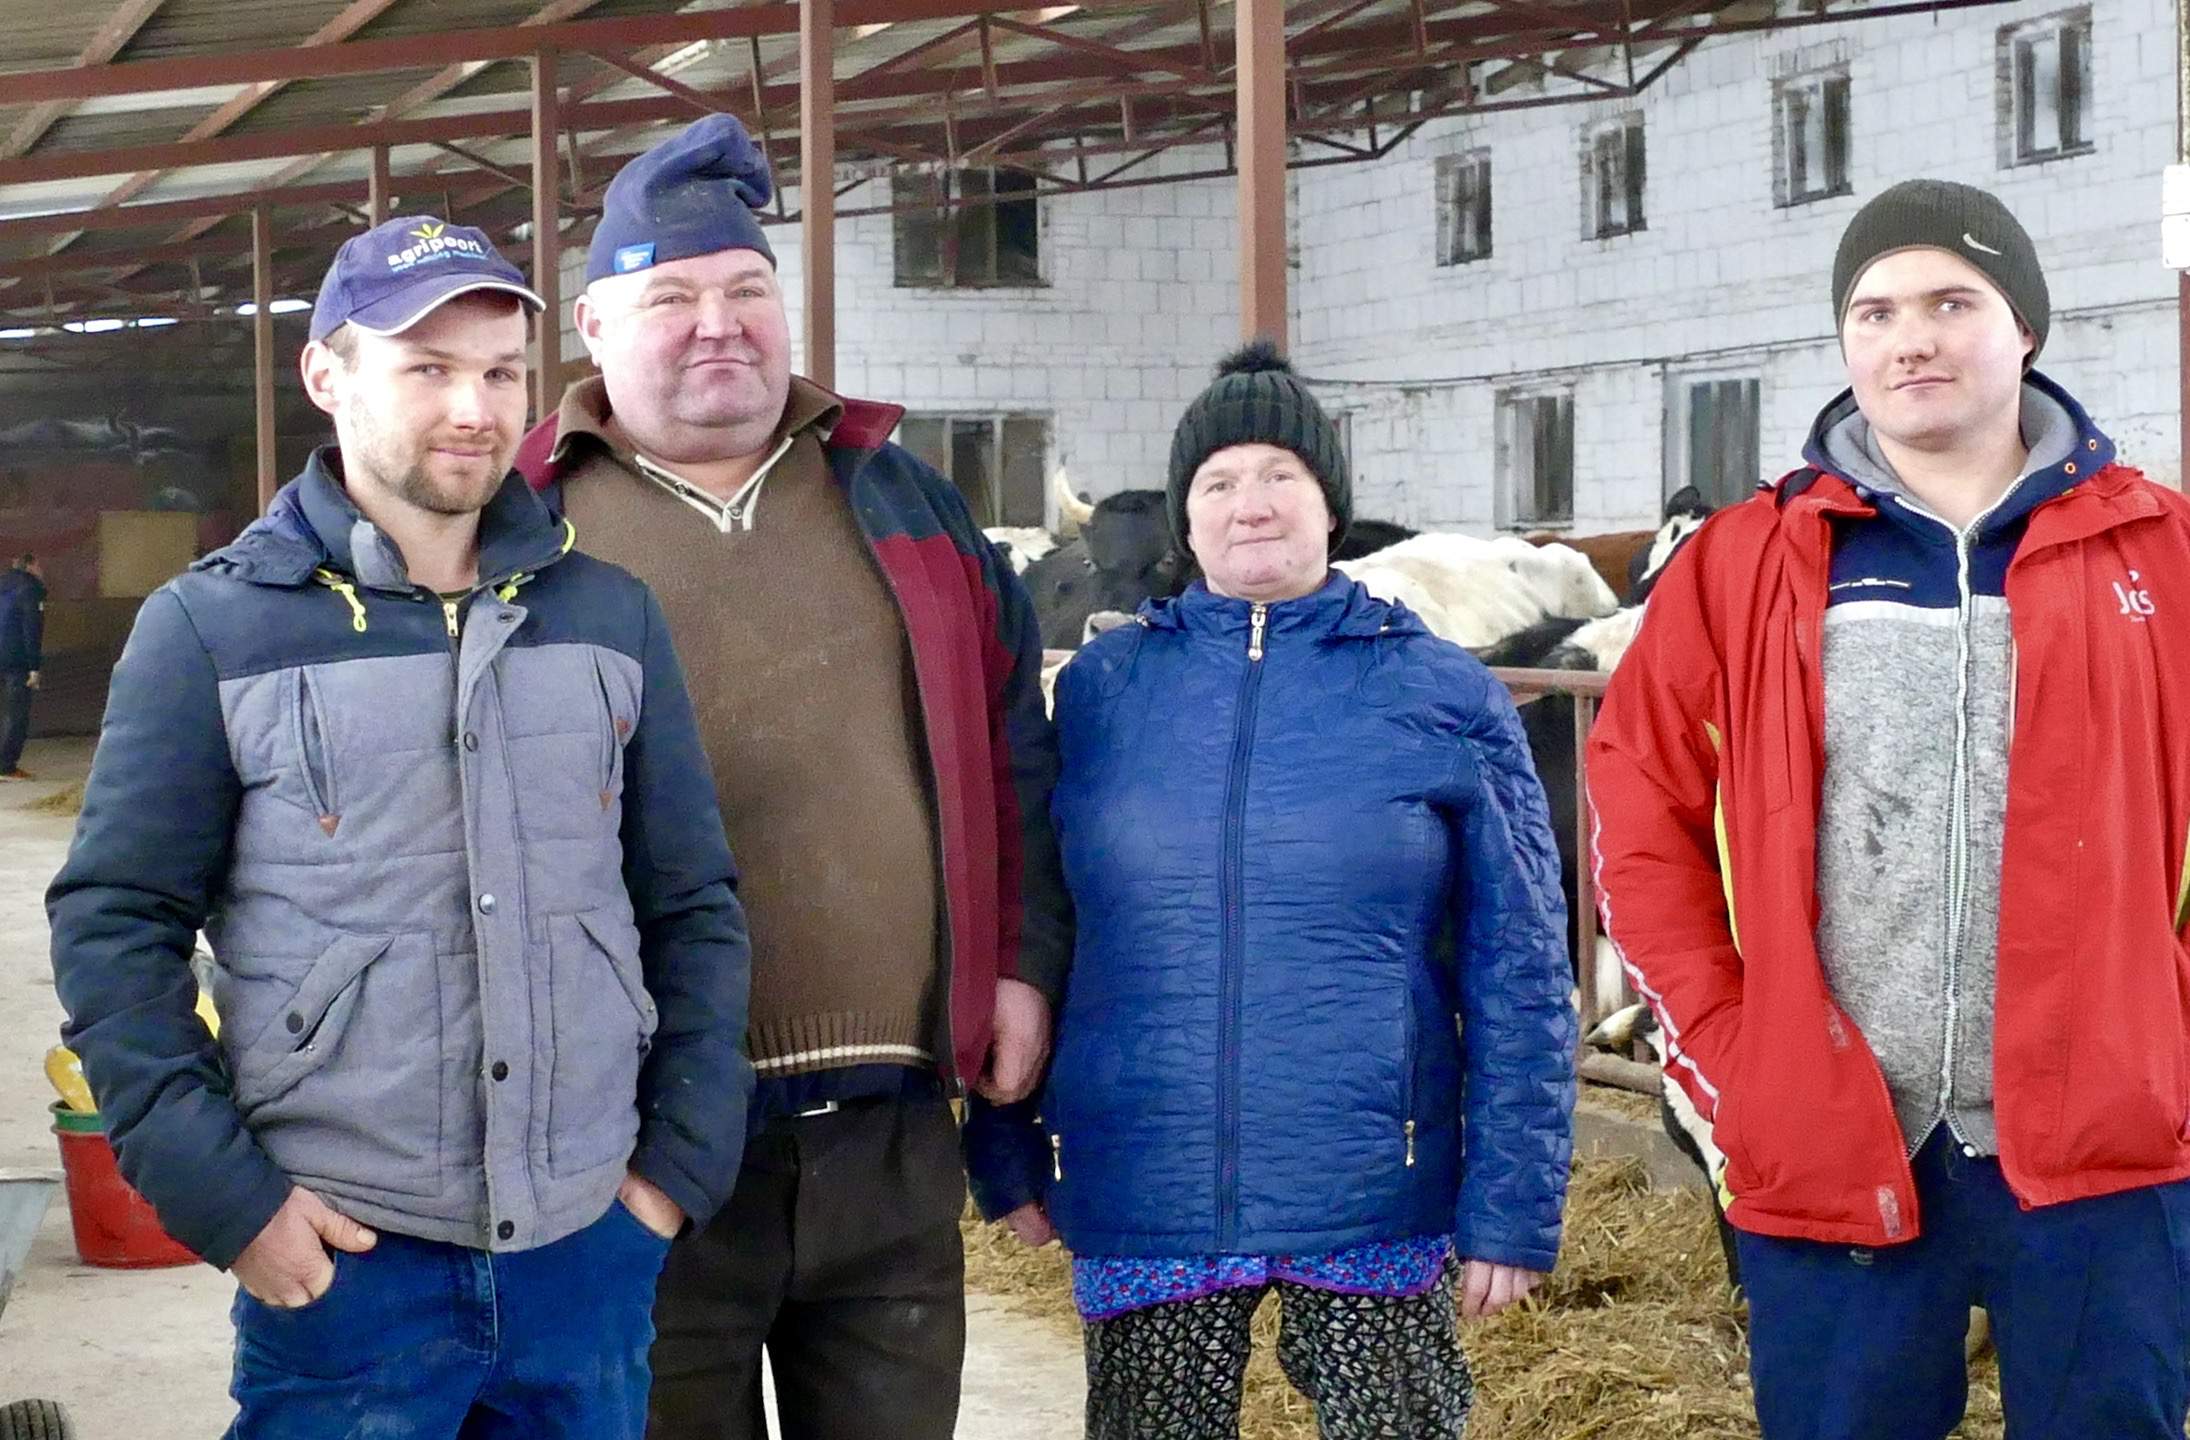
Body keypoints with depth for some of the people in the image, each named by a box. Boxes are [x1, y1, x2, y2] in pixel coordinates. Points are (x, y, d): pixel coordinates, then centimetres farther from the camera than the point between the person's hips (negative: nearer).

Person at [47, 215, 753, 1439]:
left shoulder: (613, 616, 6)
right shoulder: (211, 628, -2)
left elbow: (696, 907, 11)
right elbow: (116, 927, -2)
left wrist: (682, 1158, 5)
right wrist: (225, 1197, -9)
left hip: (592, 1249, 3)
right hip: (340, 1260, -3)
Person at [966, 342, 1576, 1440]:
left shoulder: (1443, 694, 0)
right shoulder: (1101, 685, 5)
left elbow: (1518, 975, 0)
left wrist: (1512, 1206, -4)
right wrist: (1008, 1154, 6)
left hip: (1374, 1200, -1)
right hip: (1142, 1202, 2)